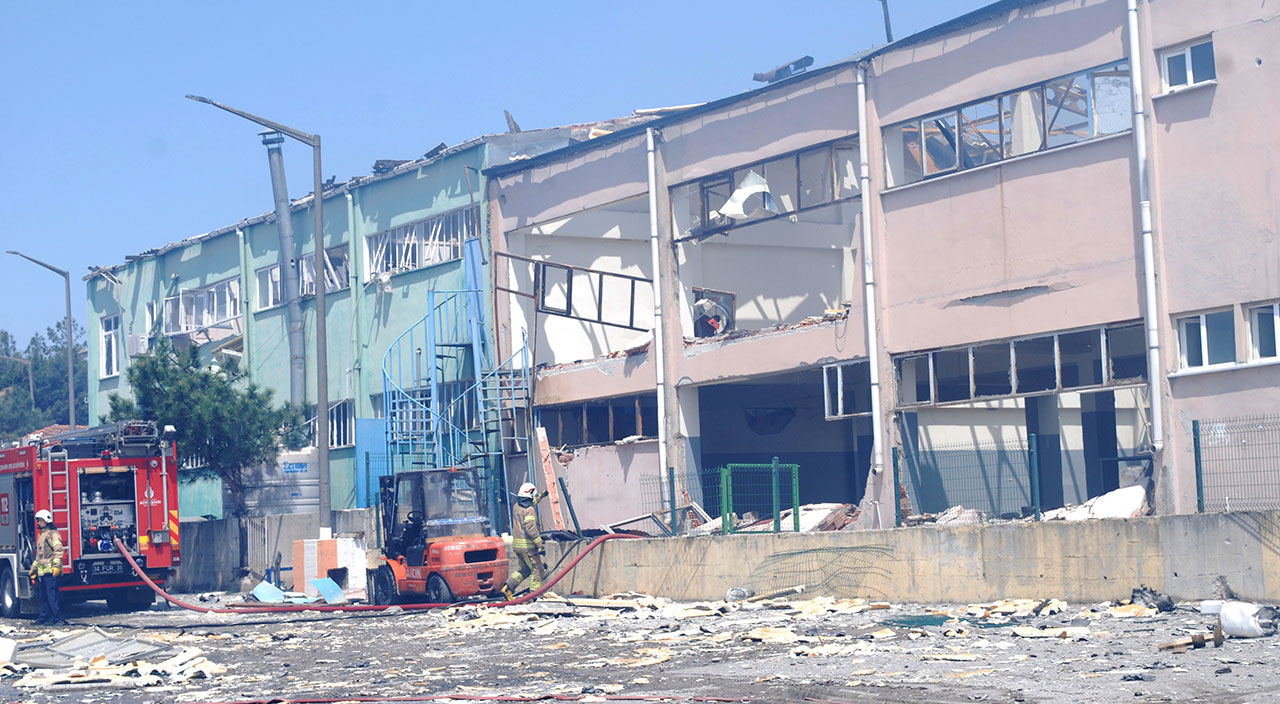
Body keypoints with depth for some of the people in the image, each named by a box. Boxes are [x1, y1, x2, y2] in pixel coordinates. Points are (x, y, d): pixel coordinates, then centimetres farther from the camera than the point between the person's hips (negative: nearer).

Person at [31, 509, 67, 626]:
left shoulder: (53, 534, -6)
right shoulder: (41, 535, 23)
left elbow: (58, 550, -16)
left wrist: (56, 565, -25)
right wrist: (34, 567, 30)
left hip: (50, 571, -9)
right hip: (42, 571, 9)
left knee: (52, 595, -11)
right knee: (43, 596, 12)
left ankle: (58, 618, -11)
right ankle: (44, 617, 19)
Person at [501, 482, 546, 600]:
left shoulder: (517, 506, 11)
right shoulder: (529, 510, -16)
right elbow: (531, 529, -24)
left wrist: (539, 497, 48)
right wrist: (540, 545, -22)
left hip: (517, 545, 9)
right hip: (527, 545, -9)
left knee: (523, 569, 19)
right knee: (536, 570, 0)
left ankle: (508, 587, 5)